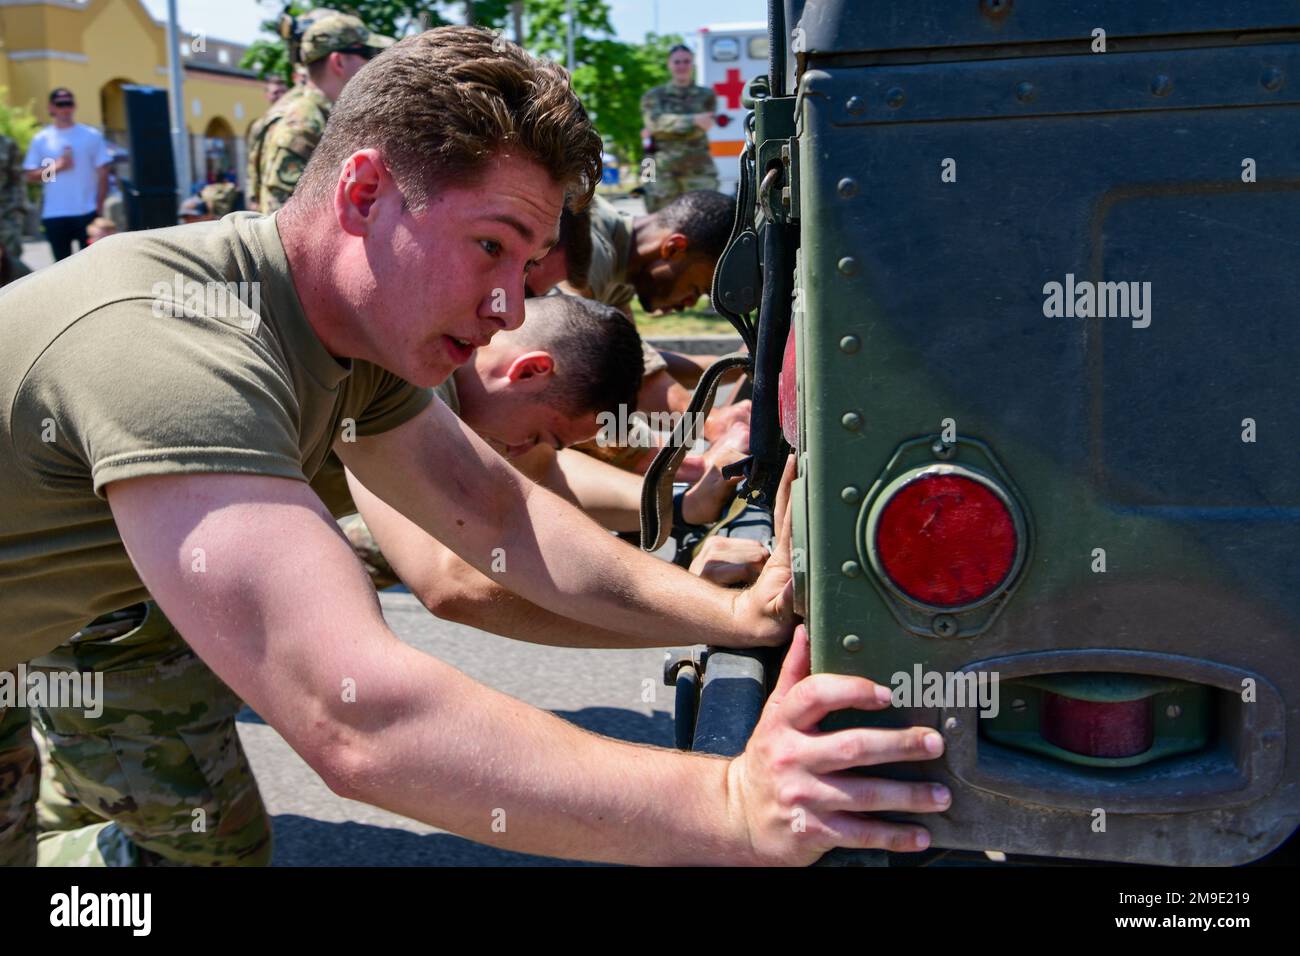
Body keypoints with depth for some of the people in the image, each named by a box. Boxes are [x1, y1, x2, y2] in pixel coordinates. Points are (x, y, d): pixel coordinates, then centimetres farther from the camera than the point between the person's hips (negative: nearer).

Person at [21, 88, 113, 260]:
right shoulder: (41, 139, 6)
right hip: (54, 214, 2)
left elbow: (102, 173, 1)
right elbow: (31, 176, 4)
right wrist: (55, 167, -12)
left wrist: (100, 206, -6)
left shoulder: (92, 136, 2)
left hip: (87, 212, -1)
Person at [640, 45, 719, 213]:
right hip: (663, 172, 0)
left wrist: (658, 131, -6)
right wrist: (693, 120, -21)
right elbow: (656, 120, -9)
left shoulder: (707, 96, 13)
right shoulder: (653, 96, 12)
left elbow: (698, 129, -2)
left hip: (699, 172, 0)